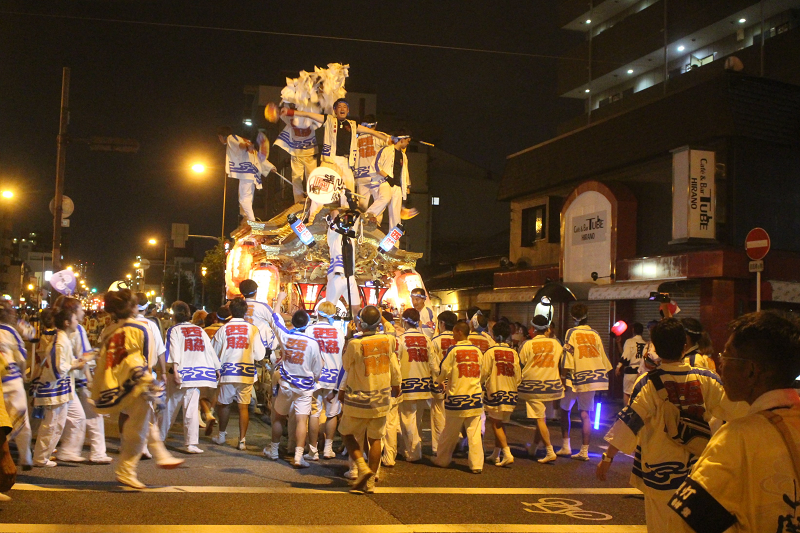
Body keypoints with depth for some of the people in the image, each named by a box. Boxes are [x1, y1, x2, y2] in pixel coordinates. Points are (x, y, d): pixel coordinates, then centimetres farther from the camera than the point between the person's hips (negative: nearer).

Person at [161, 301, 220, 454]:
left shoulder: (174, 330, 1)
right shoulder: (200, 330, 13)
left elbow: (174, 350, -12)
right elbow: (210, 350, 12)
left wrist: (175, 369, -21)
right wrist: (217, 369, 17)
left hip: (180, 374, -2)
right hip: (196, 372, 2)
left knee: (170, 407, 10)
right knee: (192, 409, 0)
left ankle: (159, 438, 24)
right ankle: (191, 443, -5)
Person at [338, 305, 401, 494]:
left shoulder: (355, 344, -17)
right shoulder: (388, 340, -6)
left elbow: (346, 365, 2)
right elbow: (394, 367, 9)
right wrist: (396, 385, 25)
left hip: (358, 399, -3)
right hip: (381, 399, 3)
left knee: (348, 434, 14)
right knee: (375, 439, 12)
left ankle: (362, 467, -5)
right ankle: (370, 481, 15)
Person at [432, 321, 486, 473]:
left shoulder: (453, 350, -9)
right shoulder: (477, 350, 3)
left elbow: (443, 372, -4)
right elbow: (482, 374, 13)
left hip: (457, 396, -3)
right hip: (475, 396, 3)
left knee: (449, 432, 10)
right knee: (474, 433, 5)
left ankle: (442, 460, 24)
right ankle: (476, 464, 3)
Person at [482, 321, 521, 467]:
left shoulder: (490, 352, -10)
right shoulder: (513, 353, 0)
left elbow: (484, 373, -9)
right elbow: (518, 376, 2)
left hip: (495, 392, -4)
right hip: (510, 394, 4)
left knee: (496, 425, 5)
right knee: (500, 424, 18)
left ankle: (507, 454, -8)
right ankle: (496, 454, 25)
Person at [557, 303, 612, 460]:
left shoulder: (571, 332, -5)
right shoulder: (595, 334, 7)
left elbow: (568, 354, -12)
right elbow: (603, 356, 10)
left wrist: (564, 376, -6)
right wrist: (604, 377, 20)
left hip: (576, 377, -3)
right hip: (593, 377, 3)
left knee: (565, 409, 14)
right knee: (585, 414, 5)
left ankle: (566, 446, 12)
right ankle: (584, 451, 1)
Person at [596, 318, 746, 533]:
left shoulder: (648, 383, -15)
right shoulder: (705, 379, -6)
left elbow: (629, 421, -17)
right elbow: (735, 410, 3)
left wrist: (607, 458, -12)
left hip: (660, 475, -3)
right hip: (698, 472, 3)